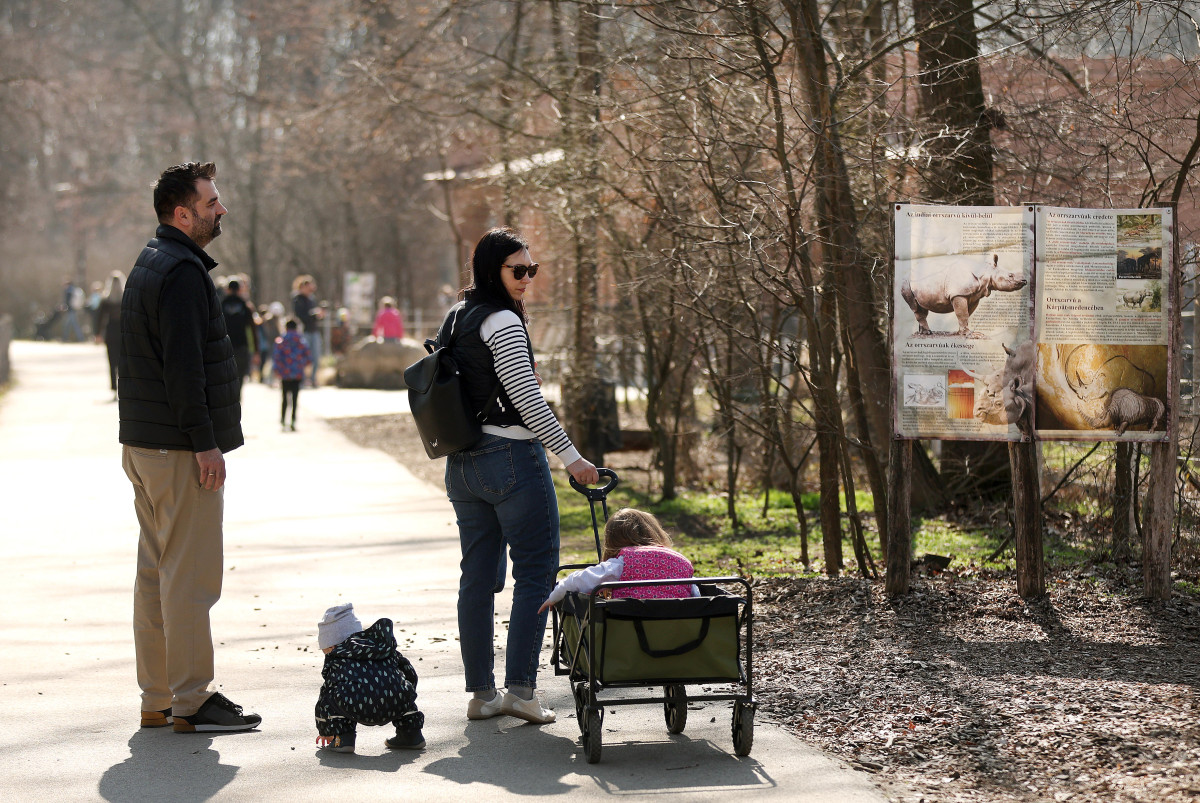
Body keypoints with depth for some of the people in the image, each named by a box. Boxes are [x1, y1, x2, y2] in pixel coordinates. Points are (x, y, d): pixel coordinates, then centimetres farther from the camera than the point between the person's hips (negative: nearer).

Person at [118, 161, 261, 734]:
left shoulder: (150, 264, 18)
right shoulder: (182, 271, -15)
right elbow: (183, 365, -22)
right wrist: (205, 443, -20)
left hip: (142, 444, 10)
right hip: (180, 449, -10)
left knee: (155, 571, 12)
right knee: (190, 574, -7)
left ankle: (158, 699, 17)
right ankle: (191, 701, -4)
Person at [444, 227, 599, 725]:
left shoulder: (456, 319, 14)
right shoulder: (501, 320, -13)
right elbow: (526, 396, -19)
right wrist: (570, 456, -17)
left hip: (462, 466, 9)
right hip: (512, 457, -9)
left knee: (477, 576, 10)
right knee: (536, 571, -3)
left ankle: (481, 693, 12)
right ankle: (520, 688, -7)